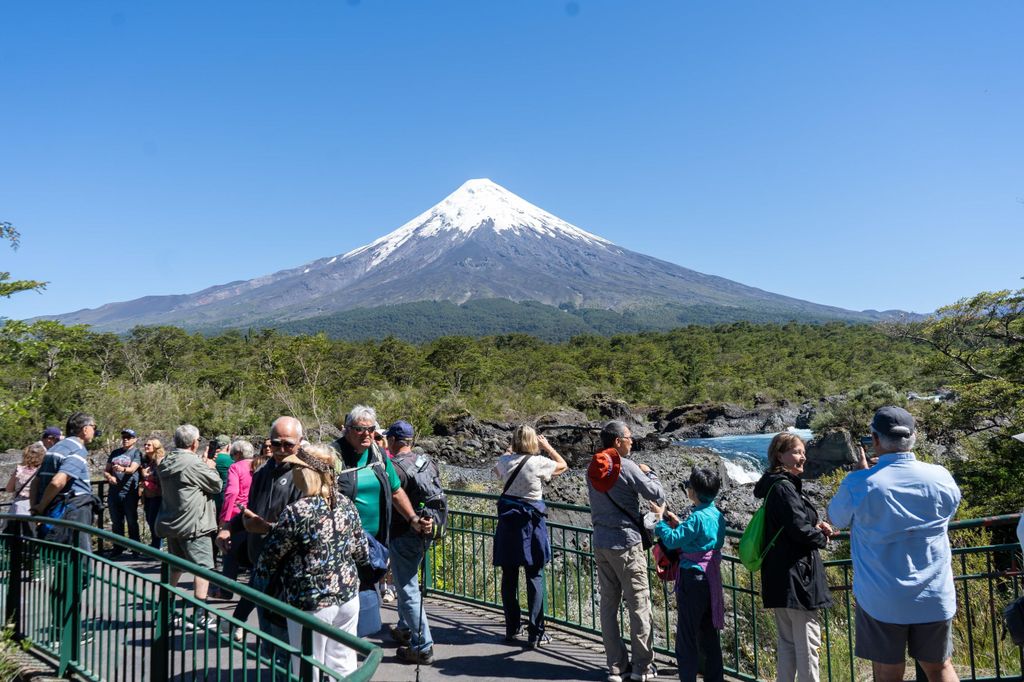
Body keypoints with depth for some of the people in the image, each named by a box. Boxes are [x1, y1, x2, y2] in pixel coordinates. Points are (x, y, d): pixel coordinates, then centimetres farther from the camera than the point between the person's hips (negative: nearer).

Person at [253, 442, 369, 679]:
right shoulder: (346, 503, -1)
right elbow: (361, 552, 6)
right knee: (344, 666, 16)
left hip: (312, 601, -6)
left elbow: (270, 556, -6)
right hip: (348, 593, 6)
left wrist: (259, 584, 12)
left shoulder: (296, 513, -18)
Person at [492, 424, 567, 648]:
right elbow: (563, 465, 7)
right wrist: (547, 446, 16)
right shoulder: (538, 462, -12)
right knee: (535, 577, 3)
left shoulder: (504, 461, -2)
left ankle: (511, 629, 22)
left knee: (509, 577, 12)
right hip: (531, 522, -4)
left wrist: (511, 451, 26)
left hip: (507, 521, 4)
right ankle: (535, 633, 5)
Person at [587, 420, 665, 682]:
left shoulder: (592, 469, 6)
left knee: (608, 604, 10)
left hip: (600, 543, 6)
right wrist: (648, 472, 6)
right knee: (638, 604, 4)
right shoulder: (627, 467, -14)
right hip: (626, 544, -6)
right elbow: (658, 496, -10)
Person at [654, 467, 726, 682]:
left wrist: (660, 520, -7)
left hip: (693, 579, -9)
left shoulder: (697, 517, -20)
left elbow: (672, 540, -20)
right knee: (709, 634, 17)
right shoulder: (717, 515, 6)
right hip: (711, 581, 9)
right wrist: (679, 524, 13)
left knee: (686, 636, 2)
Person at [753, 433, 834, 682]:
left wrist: (814, 527, 5)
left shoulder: (776, 486, 14)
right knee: (807, 643, -2)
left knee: (787, 641, 16)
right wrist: (822, 538, -1)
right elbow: (800, 529, -20)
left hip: (779, 576, 10)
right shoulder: (784, 487, -16)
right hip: (796, 574, -10)